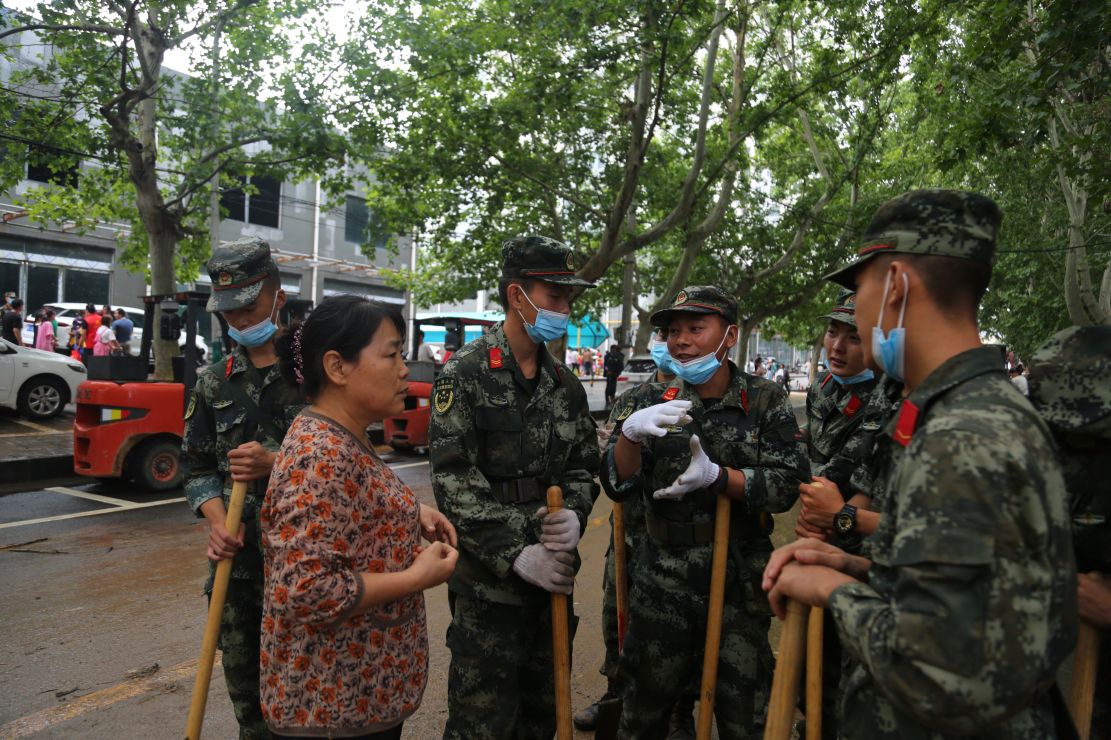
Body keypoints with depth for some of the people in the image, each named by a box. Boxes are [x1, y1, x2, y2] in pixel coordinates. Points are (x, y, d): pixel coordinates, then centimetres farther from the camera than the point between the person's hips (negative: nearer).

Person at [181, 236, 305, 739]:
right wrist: (217, 522, -7)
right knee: (244, 680, 17)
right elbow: (197, 466, 10)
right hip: (237, 558, 4)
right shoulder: (214, 382, 8)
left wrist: (276, 463, -21)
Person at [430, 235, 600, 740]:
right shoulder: (465, 375, -10)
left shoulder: (566, 384, 9)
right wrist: (516, 555, -21)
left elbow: (583, 467, 11)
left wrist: (574, 514, -11)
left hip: (554, 575, 6)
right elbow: (454, 483, -16)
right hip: (488, 580, -5)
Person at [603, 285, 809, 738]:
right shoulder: (650, 402, -3)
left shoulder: (767, 403, -3)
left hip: (742, 586, 0)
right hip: (661, 585, 1)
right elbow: (618, 488, -11)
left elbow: (788, 486, -10)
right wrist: (630, 431, -31)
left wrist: (716, 475, -25)